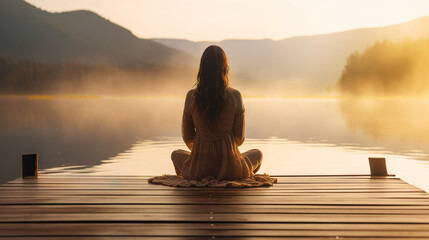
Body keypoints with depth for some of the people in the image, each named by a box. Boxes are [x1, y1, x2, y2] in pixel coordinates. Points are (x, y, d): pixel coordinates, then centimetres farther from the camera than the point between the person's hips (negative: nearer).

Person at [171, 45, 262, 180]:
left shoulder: (191, 97, -9)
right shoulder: (235, 96, -12)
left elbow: (187, 137, 2)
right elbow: (240, 138, -3)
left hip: (199, 169, 1)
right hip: (229, 169, -1)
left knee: (176, 154, 36)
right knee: (257, 154, 31)